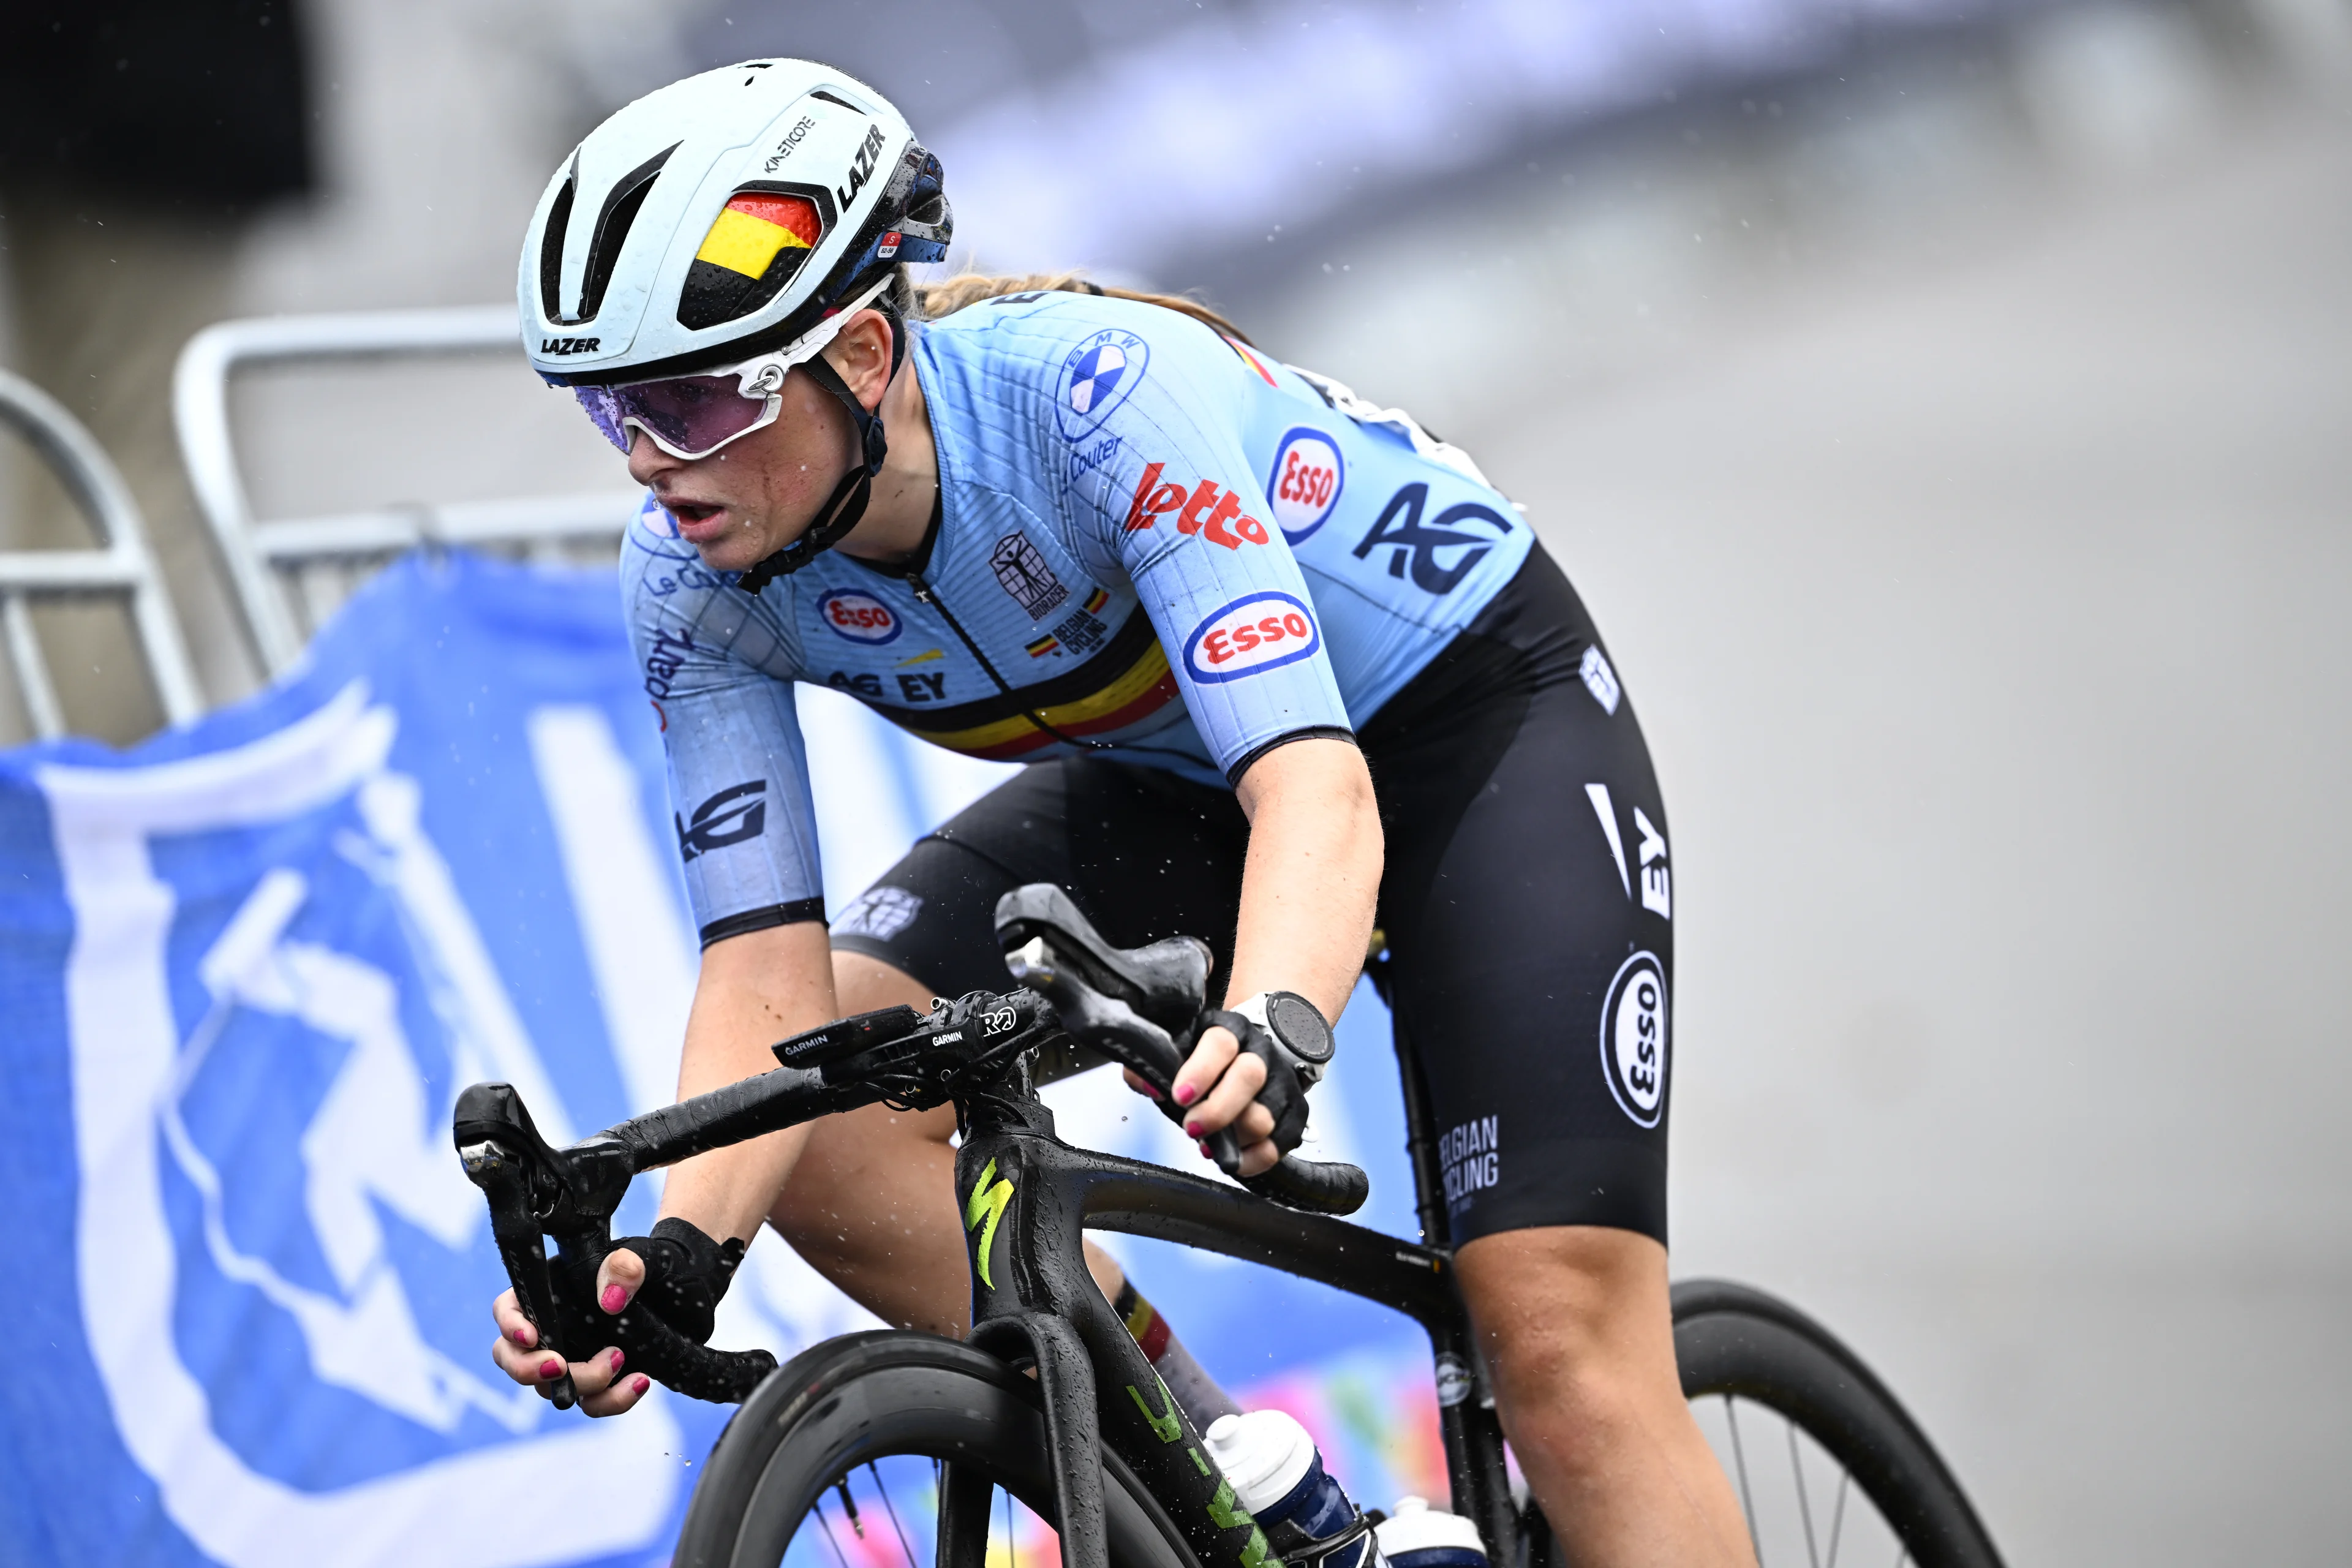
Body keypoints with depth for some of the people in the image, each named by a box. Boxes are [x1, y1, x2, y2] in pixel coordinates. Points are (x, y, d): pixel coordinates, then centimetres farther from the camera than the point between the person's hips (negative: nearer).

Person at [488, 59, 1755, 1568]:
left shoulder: (1100, 385, -36)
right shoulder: (696, 579, -19)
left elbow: (1317, 792, -44)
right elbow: (771, 972, -20)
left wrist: (1269, 1037, -64)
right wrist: (680, 1249, -39)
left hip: (1471, 706, -6)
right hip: (1170, 777, 6)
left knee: (1566, 1341, -20)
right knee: (825, 1108, -18)